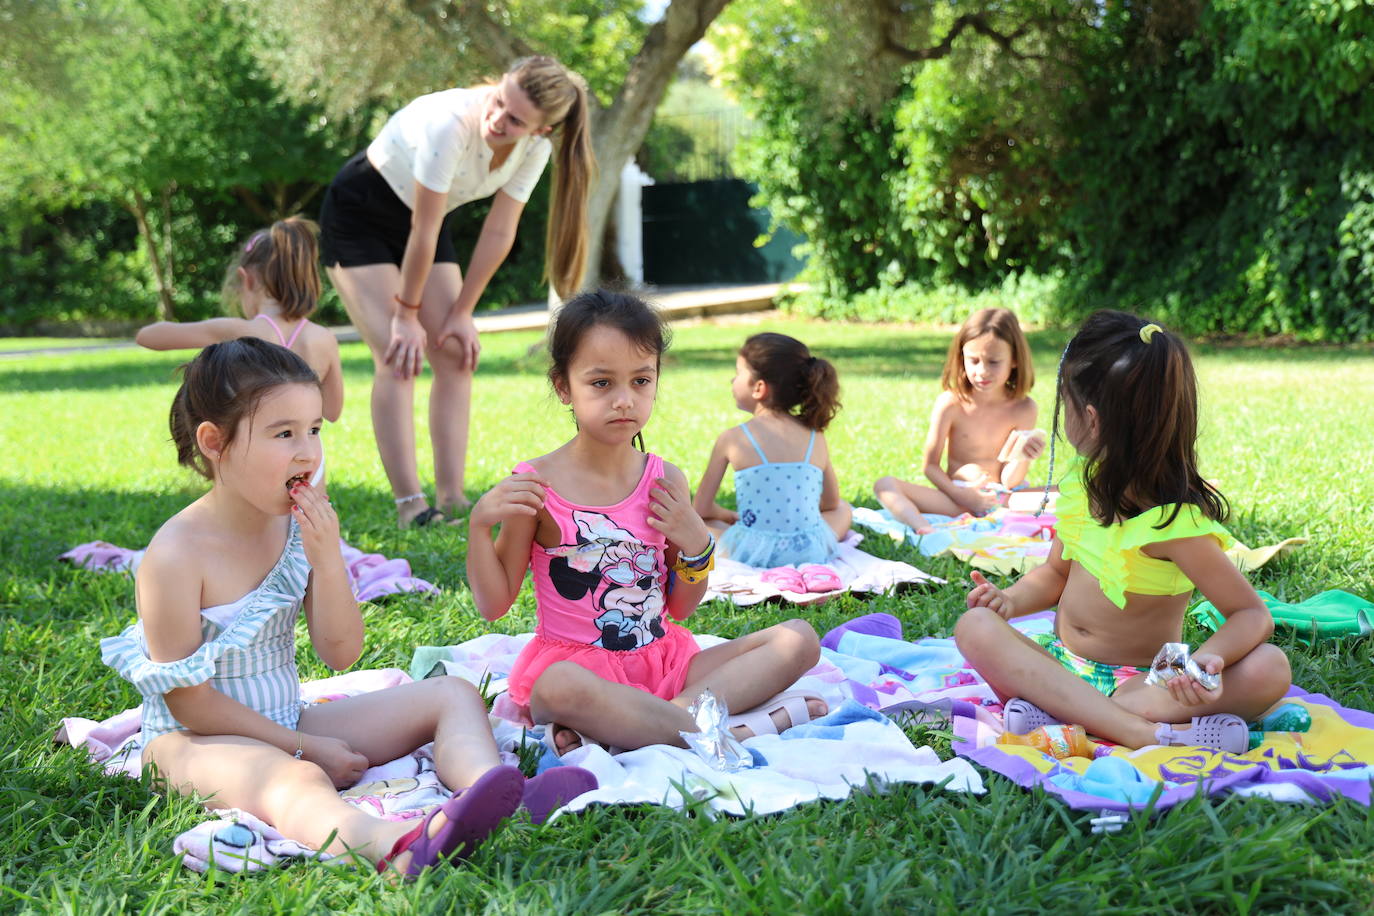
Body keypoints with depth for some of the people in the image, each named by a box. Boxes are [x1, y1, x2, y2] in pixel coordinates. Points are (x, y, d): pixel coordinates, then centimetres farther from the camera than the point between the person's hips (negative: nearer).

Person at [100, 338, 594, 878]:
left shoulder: (298, 527, 0)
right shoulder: (177, 554, -19)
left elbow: (340, 654, 0)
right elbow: (188, 700, -17)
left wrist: (327, 560, -17)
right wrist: (305, 747, -15)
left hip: (287, 724, 8)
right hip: (196, 740, -7)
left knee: (452, 696, -4)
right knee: (292, 779, -41)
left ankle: (496, 795, -38)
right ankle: (397, 848, -74)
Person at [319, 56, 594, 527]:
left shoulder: (533, 147, -18)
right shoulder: (451, 123, -37)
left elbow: (499, 234, -10)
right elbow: (423, 232, -28)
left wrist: (462, 312, -9)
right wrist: (407, 314, -20)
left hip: (418, 217, 6)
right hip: (357, 217, -6)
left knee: (456, 354, -4)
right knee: (398, 356, -17)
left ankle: (451, 499, -3)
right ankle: (409, 505, -18)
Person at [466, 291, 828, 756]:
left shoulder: (665, 482, 3)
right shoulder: (537, 485, -7)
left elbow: (679, 608, 10)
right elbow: (493, 604, -4)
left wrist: (696, 544, -7)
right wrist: (481, 523, -17)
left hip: (663, 661, 5)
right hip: (576, 661, -5)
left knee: (800, 638, -8)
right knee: (561, 687, -41)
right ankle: (742, 731, -28)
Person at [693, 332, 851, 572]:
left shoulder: (732, 439, -3)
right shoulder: (815, 438, 5)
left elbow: (701, 509, 5)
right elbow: (831, 502, 19)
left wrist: (727, 515, 27)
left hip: (752, 554, -3)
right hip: (812, 553, 3)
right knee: (842, 509, 33)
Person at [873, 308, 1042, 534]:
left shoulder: (1023, 409, -2)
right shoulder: (950, 403, -2)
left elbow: (1009, 481, -2)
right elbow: (930, 465, 0)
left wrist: (1021, 458, -24)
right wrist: (960, 495, -17)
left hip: (1001, 500, 0)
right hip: (955, 500, 0)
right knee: (885, 485, -21)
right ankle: (924, 529, -50)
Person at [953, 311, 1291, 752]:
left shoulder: (1176, 523, -17)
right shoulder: (1084, 483, 4)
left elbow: (1253, 615, -15)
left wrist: (1210, 658, -36)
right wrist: (1011, 599, -4)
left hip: (1141, 680, -5)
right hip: (1060, 663, 5)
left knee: (1270, 669, -29)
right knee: (976, 627, -24)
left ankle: (1063, 711, -39)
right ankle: (1147, 733, -36)